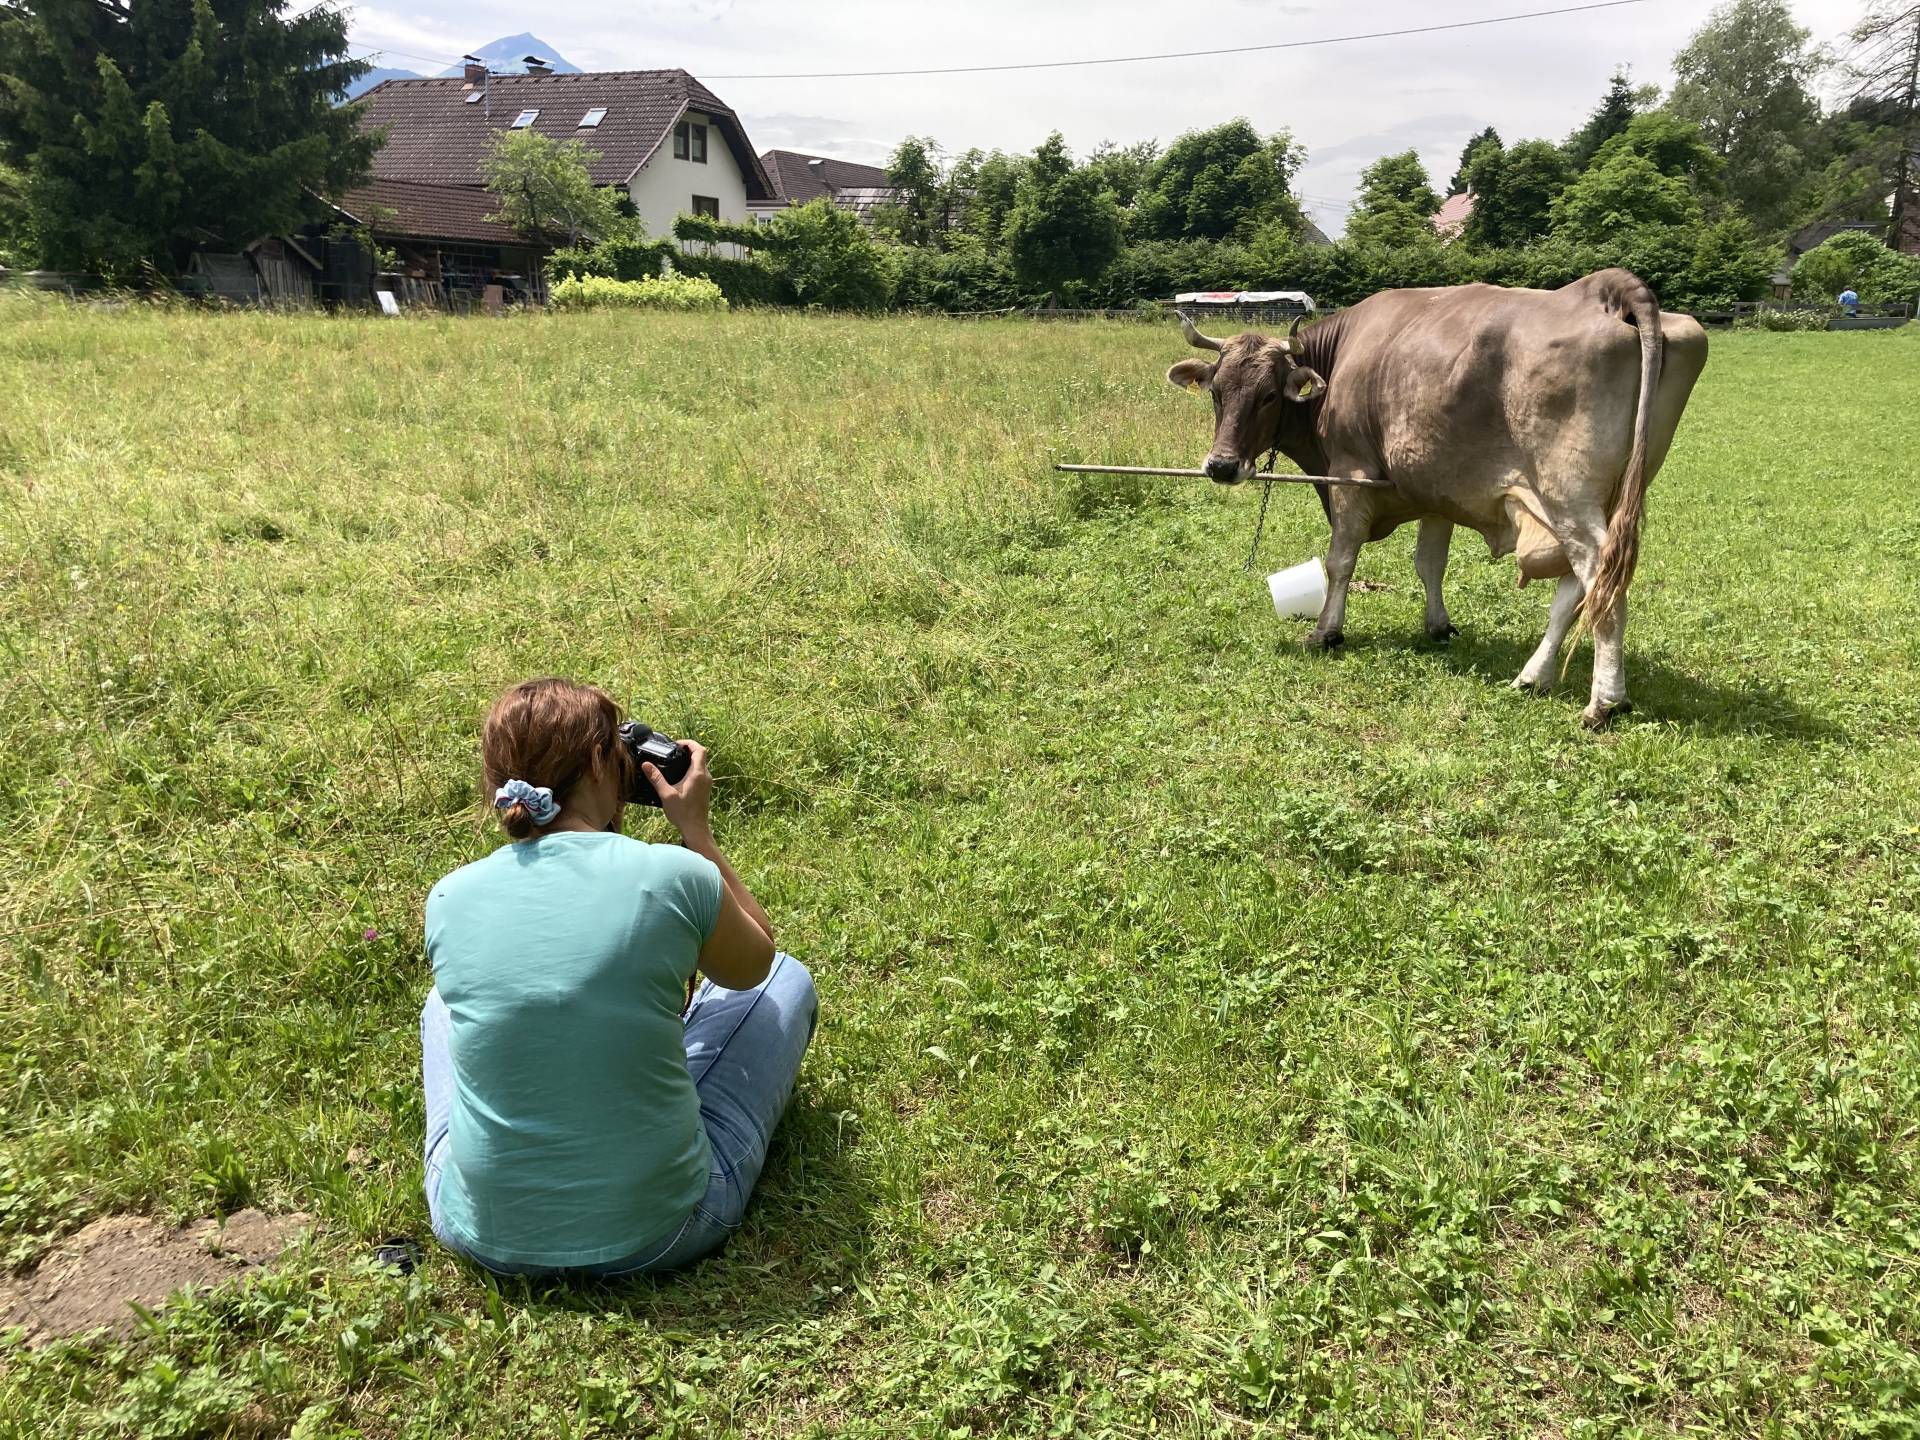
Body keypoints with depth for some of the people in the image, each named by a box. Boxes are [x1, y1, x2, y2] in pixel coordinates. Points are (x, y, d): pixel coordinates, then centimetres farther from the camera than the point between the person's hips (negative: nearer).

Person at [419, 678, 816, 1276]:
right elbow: (754, 962, 5)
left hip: (484, 1235, 3)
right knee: (787, 980, 18)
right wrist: (696, 829, 8)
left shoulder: (449, 900, -8)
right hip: (658, 1235, -3)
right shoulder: (674, 875, -17)